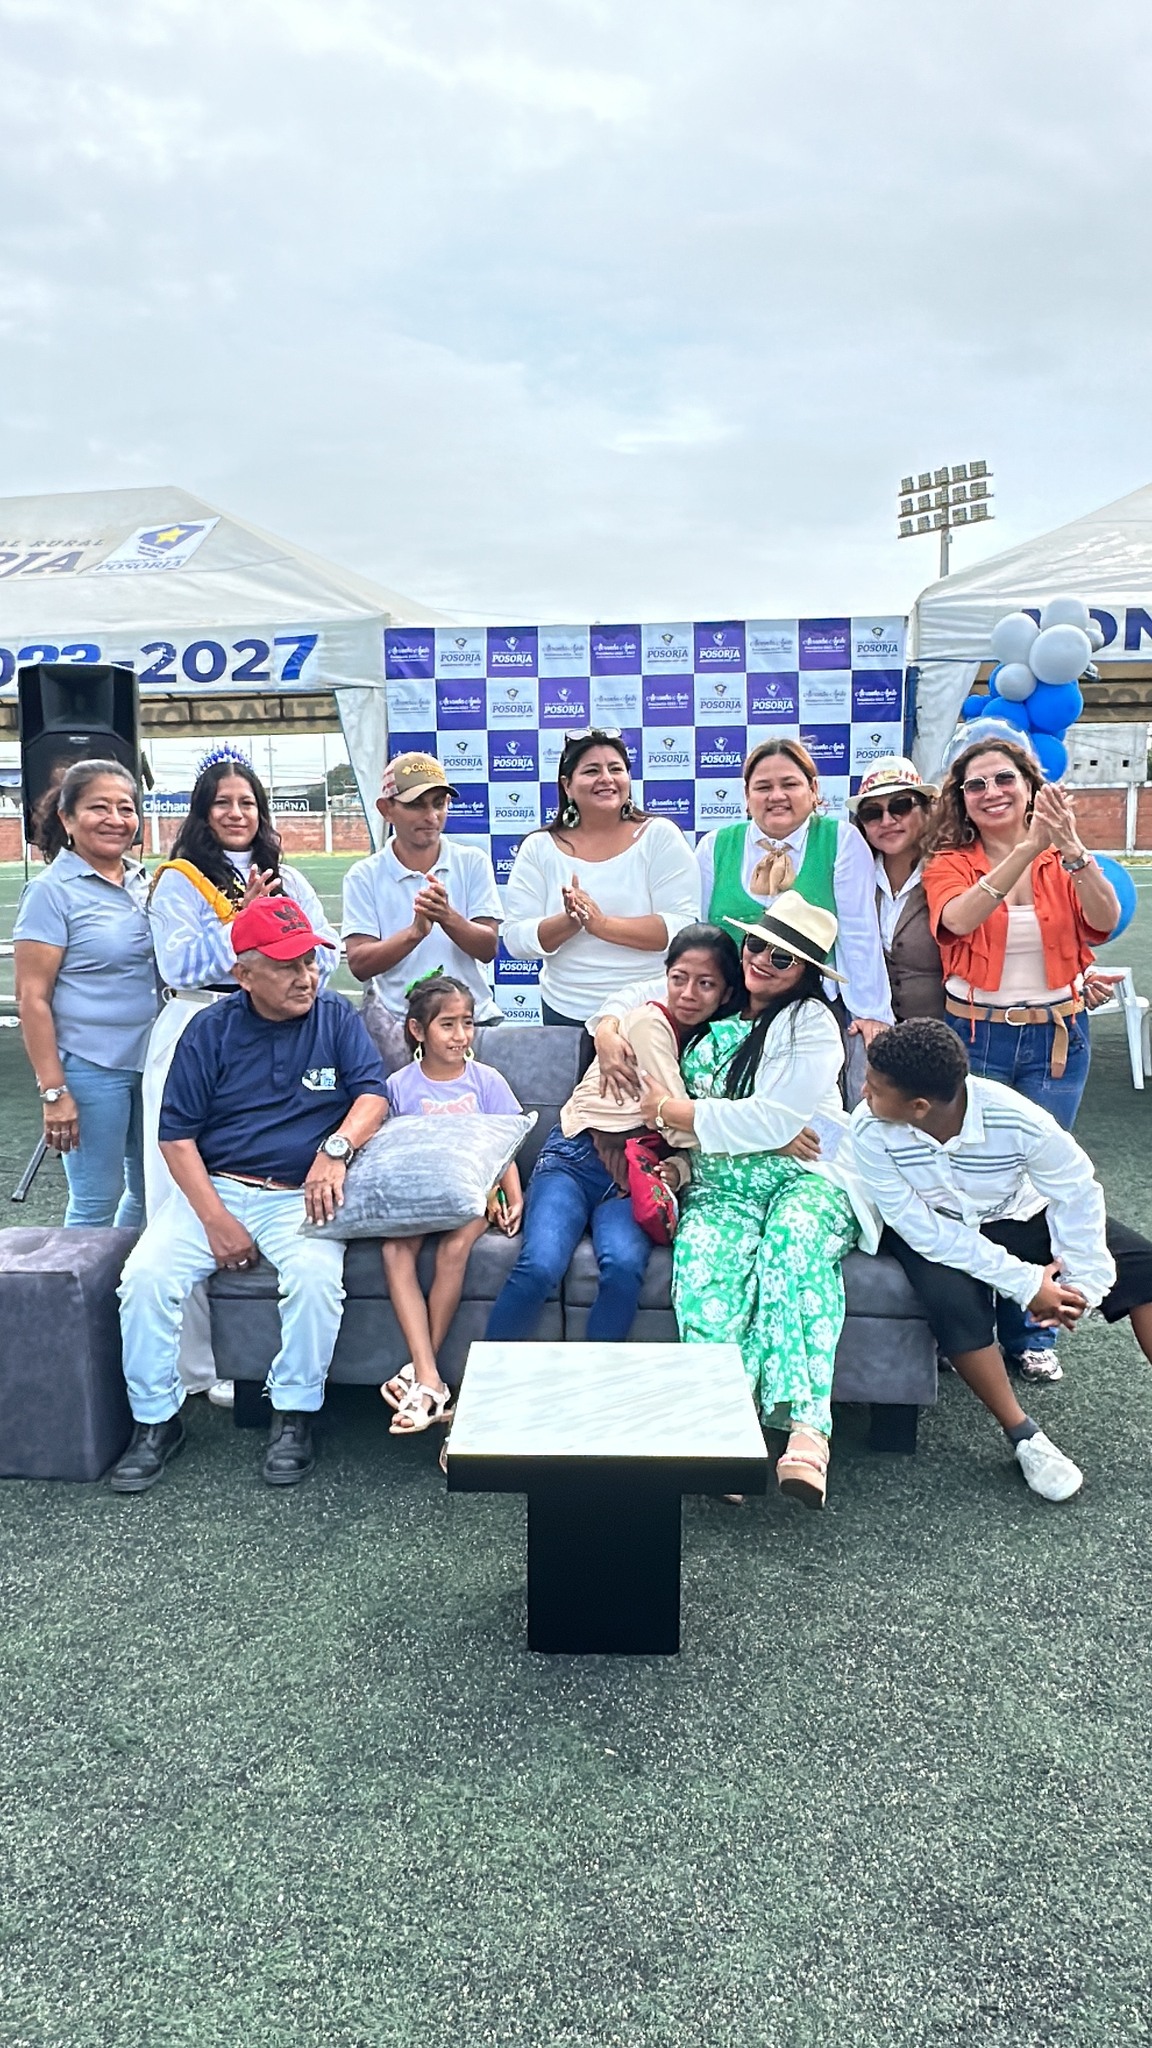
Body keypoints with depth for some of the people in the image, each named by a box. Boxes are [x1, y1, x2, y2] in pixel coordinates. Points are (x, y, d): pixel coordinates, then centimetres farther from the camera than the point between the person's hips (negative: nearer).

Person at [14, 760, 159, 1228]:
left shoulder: (146, 882, 9)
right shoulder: (52, 891, -8)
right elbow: (31, 997, -11)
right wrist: (53, 1092, -15)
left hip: (154, 1061, 6)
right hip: (91, 1067, -6)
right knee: (97, 1202, 2)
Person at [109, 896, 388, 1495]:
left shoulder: (336, 1018, 6)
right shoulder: (210, 1030, 3)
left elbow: (373, 1094, -4)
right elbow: (177, 1133, 0)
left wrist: (336, 1150, -25)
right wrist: (215, 1219, -10)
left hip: (300, 1195, -1)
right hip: (213, 1186, 1)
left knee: (316, 1275, -31)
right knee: (146, 1275, -22)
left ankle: (293, 1416, -10)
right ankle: (156, 1420, -3)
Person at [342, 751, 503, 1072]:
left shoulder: (473, 863, 6)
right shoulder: (364, 876, 2)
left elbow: (488, 949, -2)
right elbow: (359, 965, -7)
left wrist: (448, 918, -21)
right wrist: (415, 932, -22)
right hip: (397, 1022, -1)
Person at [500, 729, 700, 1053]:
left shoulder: (660, 836, -4)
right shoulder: (538, 848, 1)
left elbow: (683, 927, -13)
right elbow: (516, 940, -4)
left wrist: (602, 923, -23)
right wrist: (569, 921, -22)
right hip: (567, 1013, 2)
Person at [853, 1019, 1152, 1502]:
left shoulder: (1017, 1120, -31)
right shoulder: (871, 1131, -29)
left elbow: (1077, 1193, -14)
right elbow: (923, 1230, -24)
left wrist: (1082, 1280, -16)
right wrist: (1024, 1283, -25)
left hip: (1017, 1215, 2)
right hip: (933, 1230, -1)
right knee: (952, 1299, -32)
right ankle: (1024, 1437, -13)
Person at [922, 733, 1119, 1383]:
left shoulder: (1064, 861, 3)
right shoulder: (950, 864, -3)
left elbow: (1105, 920, -17)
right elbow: (959, 918, -25)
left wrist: (1071, 849, -32)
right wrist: (1029, 846, -34)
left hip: (1056, 1039, 2)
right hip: (974, 1038, -1)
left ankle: (1031, 1333, 24)